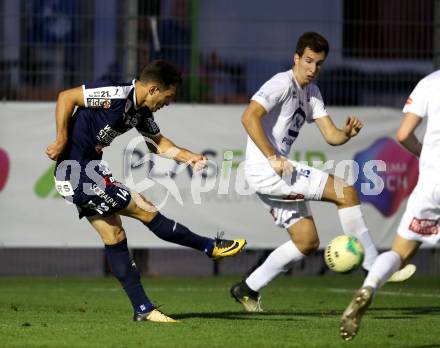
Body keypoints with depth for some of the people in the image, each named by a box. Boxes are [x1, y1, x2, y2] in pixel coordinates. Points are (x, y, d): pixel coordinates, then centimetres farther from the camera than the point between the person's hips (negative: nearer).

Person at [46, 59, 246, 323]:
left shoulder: (142, 111, 8)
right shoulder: (117, 96, -20)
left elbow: (158, 142, 21)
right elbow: (66, 97, -19)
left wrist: (188, 157, 6)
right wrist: (62, 140, -19)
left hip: (88, 170, 10)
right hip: (77, 171, -10)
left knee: (114, 236, 9)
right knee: (145, 211, -3)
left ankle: (143, 309, 12)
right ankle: (212, 247, 8)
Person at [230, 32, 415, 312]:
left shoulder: (311, 92, 16)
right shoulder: (283, 84, -12)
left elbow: (331, 136, 10)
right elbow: (249, 117, -24)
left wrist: (347, 132, -13)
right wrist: (273, 158, -26)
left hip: (278, 173, 10)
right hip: (265, 170, -10)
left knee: (308, 242, 13)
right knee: (346, 192, -14)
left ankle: (248, 289, 17)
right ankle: (374, 268, -9)